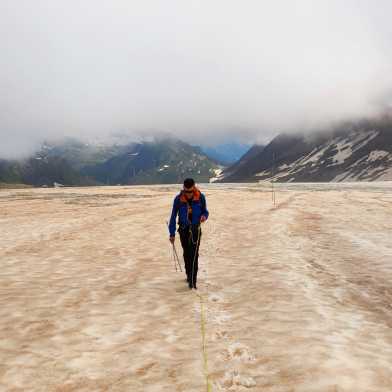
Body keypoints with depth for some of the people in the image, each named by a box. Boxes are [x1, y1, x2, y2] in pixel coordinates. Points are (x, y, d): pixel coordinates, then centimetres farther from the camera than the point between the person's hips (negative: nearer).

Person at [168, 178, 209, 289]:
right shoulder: (178, 199, -12)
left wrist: (204, 216, -21)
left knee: (194, 255, -11)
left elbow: (205, 211, 4)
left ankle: (192, 280, -10)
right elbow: (173, 216, -3)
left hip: (195, 229, -1)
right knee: (186, 254, 12)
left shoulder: (201, 197, -11)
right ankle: (189, 275, 31)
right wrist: (172, 233, -1)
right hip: (183, 229, 1)